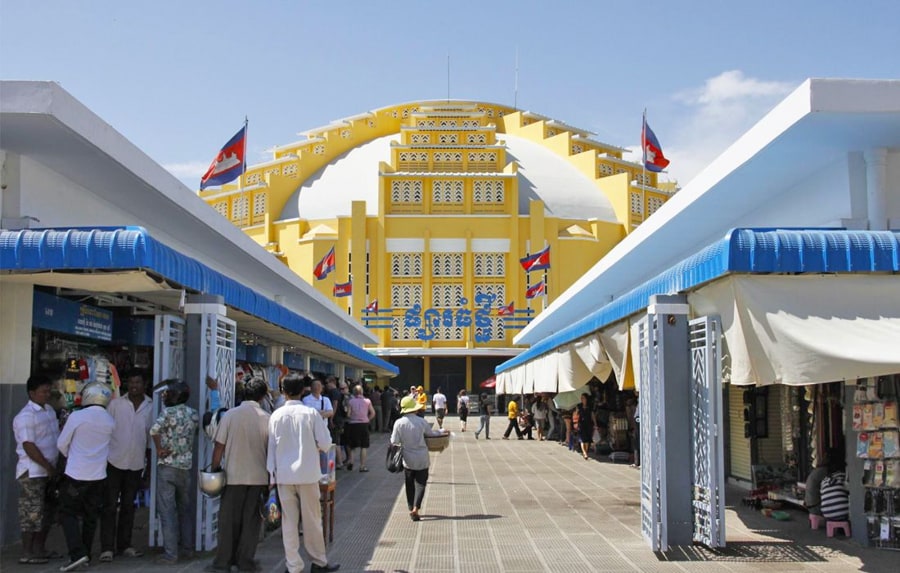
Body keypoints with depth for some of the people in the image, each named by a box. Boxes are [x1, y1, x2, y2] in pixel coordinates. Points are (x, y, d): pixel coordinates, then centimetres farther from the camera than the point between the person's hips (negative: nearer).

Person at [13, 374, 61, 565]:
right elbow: (29, 447, -19)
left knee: (47, 512, 14)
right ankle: (27, 554, 3)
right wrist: (48, 467, -18)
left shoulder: (49, 410, 13)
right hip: (32, 472, -9)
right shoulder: (25, 416, -14)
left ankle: (40, 549, 23)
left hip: (49, 471, 9)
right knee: (32, 513, -4)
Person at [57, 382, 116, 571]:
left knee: (68, 513, 3)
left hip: (76, 474, -4)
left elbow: (62, 444, -4)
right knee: (90, 516, 14)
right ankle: (86, 553, 20)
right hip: (98, 475, 4)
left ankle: (77, 553, -10)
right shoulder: (110, 421, 1)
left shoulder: (77, 416, -13)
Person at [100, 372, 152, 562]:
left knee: (128, 506, 11)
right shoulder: (116, 404, -2)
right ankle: (107, 547, 2)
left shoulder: (150, 406, 4)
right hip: (114, 461, -3)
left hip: (136, 463, 3)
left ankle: (124, 545, 19)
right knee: (110, 506, -1)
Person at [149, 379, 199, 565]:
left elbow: (154, 430, -26)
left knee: (167, 510, -3)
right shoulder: (193, 414, 7)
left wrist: (159, 449, -15)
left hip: (167, 466, -6)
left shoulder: (169, 412, -10)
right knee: (184, 508, 17)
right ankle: (186, 548, 23)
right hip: (186, 466, 6)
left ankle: (170, 553, -4)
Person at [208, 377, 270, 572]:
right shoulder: (267, 418, -4)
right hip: (258, 476, 1)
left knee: (229, 520, 8)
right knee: (251, 521, 9)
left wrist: (215, 469, 7)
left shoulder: (230, 415, -6)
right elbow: (271, 449, 1)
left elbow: (219, 446, -5)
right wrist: (270, 478, 10)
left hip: (234, 476, 0)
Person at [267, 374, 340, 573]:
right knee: (312, 519, 10)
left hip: (284, 474, 1)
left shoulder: (276, 415, -3)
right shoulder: (311, 413, -8)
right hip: (307, 472, -1)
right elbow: (325, 444, -7)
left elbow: (272, 445, 1)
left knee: (289, 521, 7)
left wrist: (272, 471, 9)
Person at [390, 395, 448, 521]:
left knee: (410, 485, 14)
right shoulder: (421, 422, -10)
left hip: (408, 459, 1)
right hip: (422, 459, -1)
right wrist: (443, 431, 24)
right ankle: (415, 508, -11)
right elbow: (431, 433, 5)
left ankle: (411, 508, 18)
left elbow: (394, 441, -8)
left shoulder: (399, 423, -11)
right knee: (420, 483, 4)